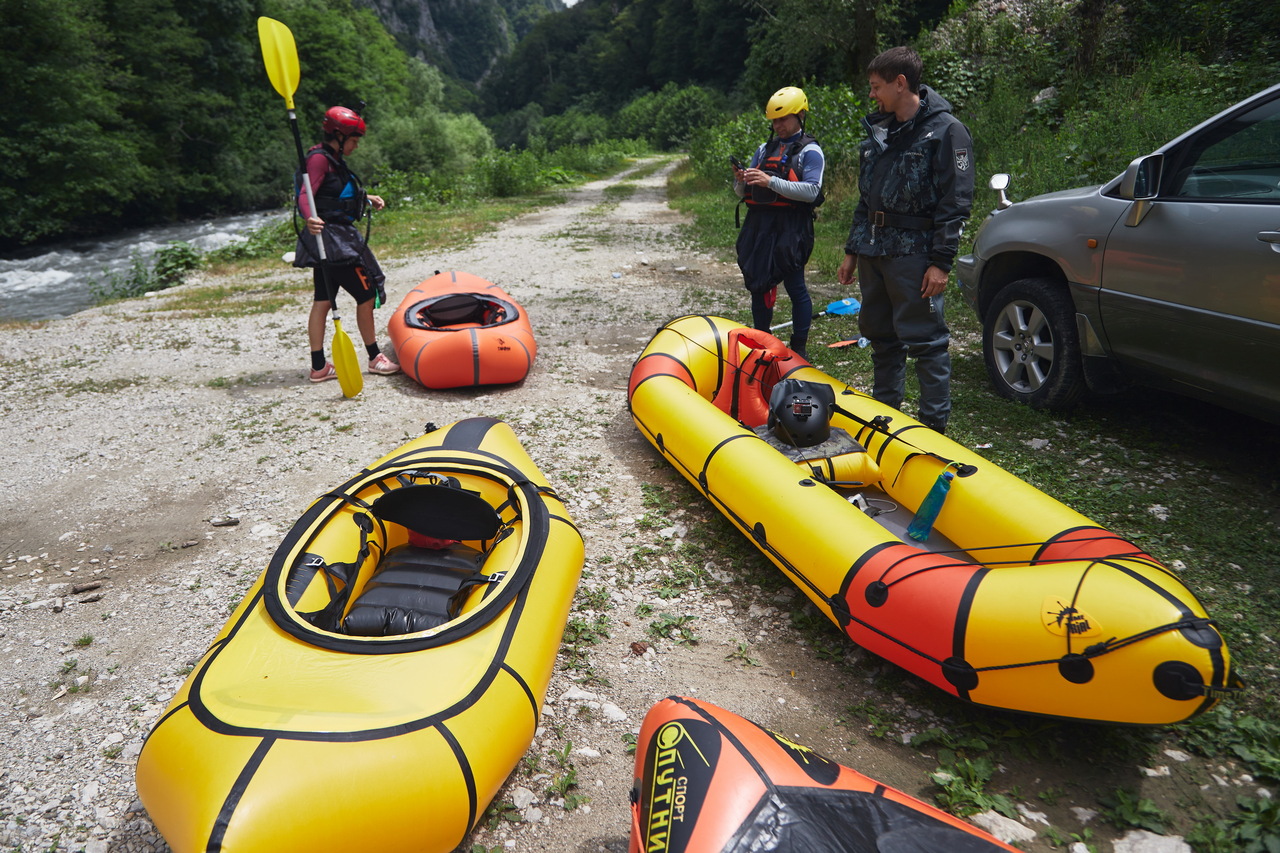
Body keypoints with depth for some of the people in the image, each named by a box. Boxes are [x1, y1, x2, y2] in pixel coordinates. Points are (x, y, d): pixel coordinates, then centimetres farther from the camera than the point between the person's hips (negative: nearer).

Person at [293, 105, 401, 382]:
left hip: (328, 239, 10)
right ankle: (375, 358, 9)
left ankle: (318, 367, 11)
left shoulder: (333, 159, 16)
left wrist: (366, 199, 28)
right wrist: (310, 219, -44)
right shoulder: (320, 159, -13)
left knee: (323, 301, 8)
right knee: (366, 294, -2)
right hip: (331, 237, -10)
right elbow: (305, 195, -26)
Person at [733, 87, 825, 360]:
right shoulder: (765, 148, 19)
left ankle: (799, 349, 6)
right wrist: (740, 180, -5)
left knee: (795, 287, -3)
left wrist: (771, 181, -22)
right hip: (758, 226, 7)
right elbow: (744, 193, 19)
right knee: (758, 286, 10)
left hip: (790, 229, -6)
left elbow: (812, 191, -15)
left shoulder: (809, 150, 0)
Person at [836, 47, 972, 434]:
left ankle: (934, 426, 5)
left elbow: (956, 202, -12)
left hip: (914, 253, -8)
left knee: (925, 340, -4)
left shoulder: (945, 130, -8)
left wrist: (941, 261, -17)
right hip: (874, 251, 8)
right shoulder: (878, 129, 16)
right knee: (880, 335, 14)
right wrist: (853, 250, 18)